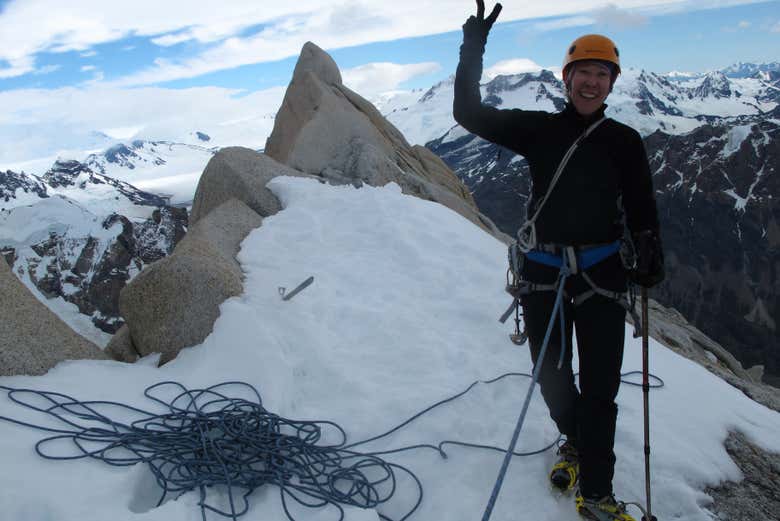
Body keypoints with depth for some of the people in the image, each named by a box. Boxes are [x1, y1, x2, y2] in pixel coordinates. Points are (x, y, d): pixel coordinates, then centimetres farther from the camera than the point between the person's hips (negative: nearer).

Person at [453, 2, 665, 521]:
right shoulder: (539, 129, 1)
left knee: (599, 387, -1)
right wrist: (473, 50, -12)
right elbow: (470, 115, -3)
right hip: (543, 272, 0)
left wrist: (650, 252, -9)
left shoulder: (625, 141, 4)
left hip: (602, 274, 0)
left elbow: (642, 207, 7)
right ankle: (575, 441, 41)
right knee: (552, 379, 11)